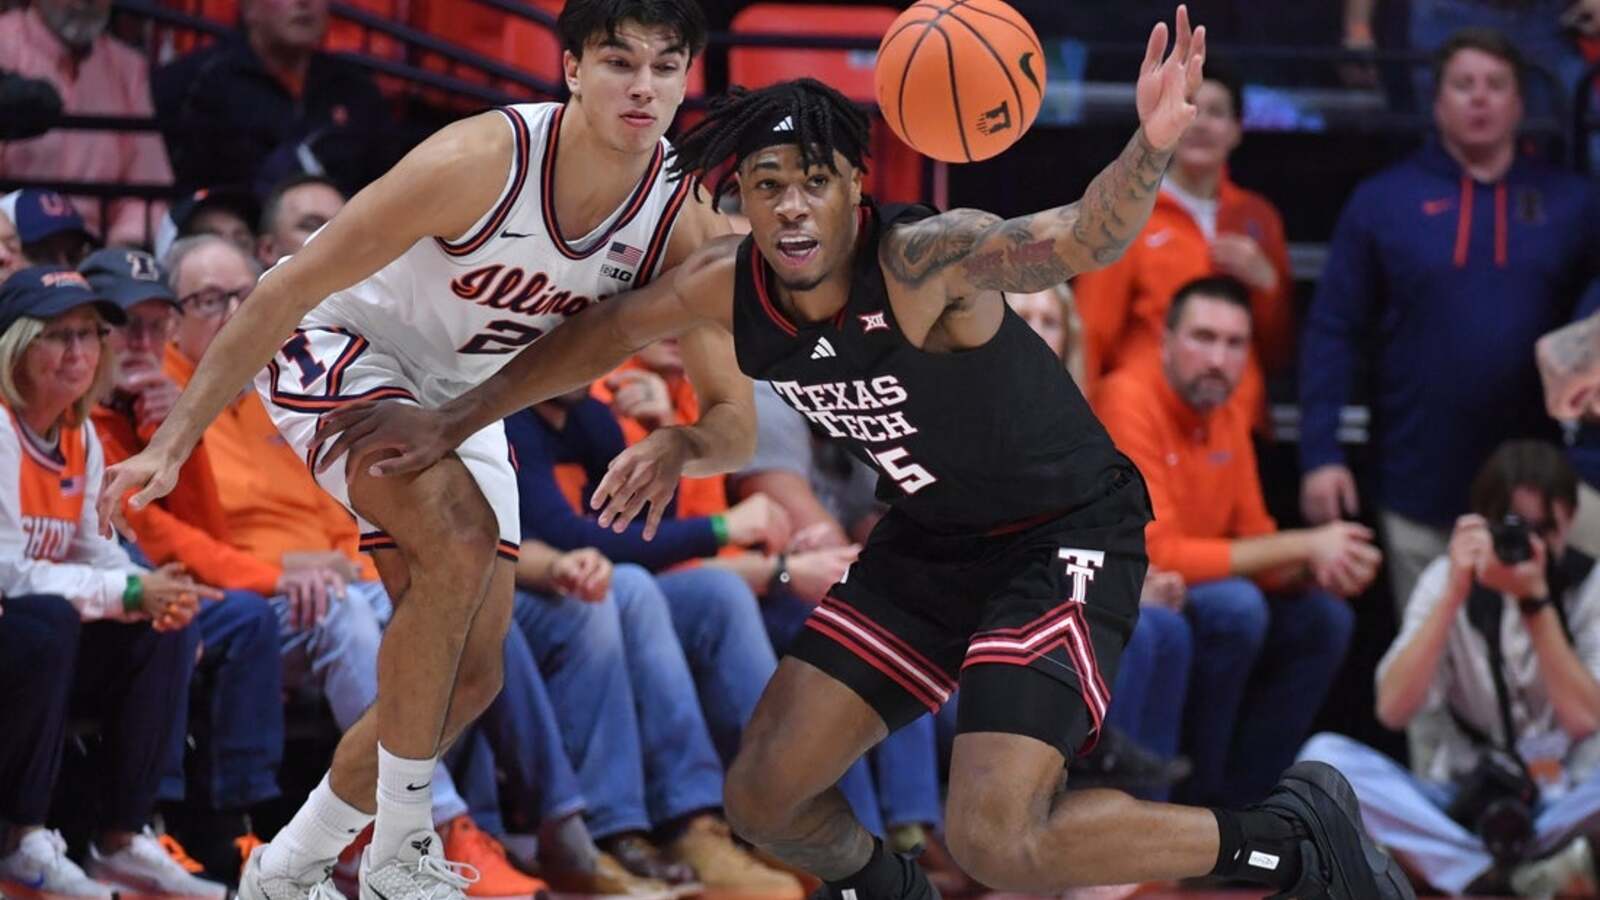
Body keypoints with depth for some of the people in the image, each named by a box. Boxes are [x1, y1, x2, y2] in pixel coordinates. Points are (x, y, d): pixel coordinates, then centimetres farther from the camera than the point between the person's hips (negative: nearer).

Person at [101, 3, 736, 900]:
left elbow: (734, 415, -13)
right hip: (336, 348, -6)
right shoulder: (481, 161, -32)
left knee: (470, 679, 4)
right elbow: (290, 286, -26)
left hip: (464, 400, 6)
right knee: (460, 540, -31)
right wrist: (176, 440, -25)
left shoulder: (684, 229, -19)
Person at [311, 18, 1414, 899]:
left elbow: (1077, 241, -48)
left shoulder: (924, 261, -30)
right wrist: (454, 422, 19)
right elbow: (610, 331, 12)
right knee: (765, 798, 5)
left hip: (1067, 536, -7)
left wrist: (1152, 147, -68)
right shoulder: (728, 288, -10)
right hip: (930, 542, 7)